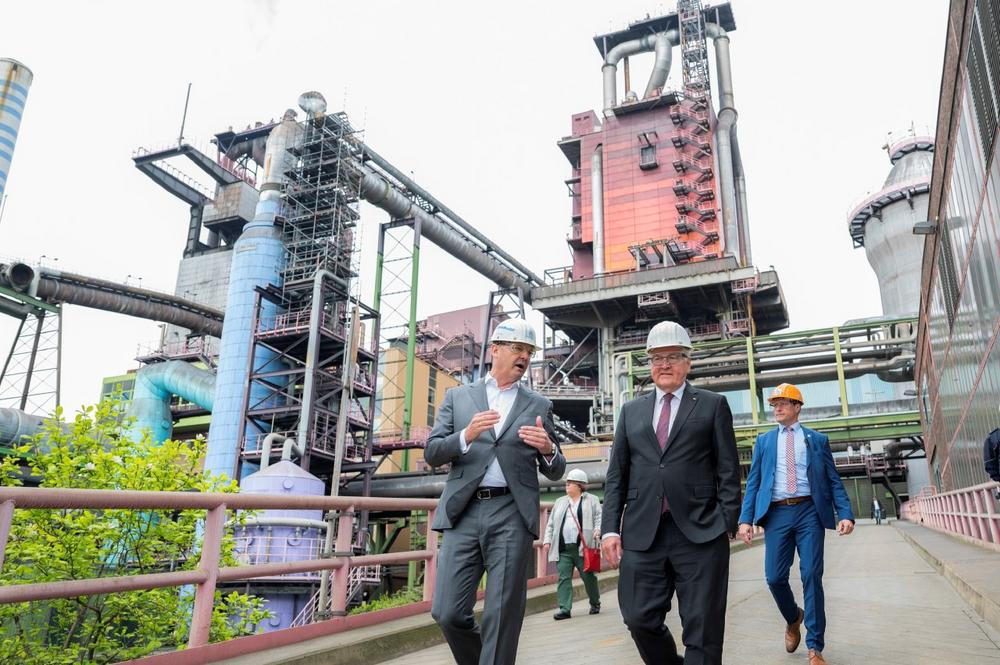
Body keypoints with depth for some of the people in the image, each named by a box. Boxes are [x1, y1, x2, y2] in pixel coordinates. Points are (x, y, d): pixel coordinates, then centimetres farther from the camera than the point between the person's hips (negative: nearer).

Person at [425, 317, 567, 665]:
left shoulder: (539, 405, 12)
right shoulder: (457, 396, 12)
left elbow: (555, 471, 12)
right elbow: (432, 453, 5)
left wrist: (548, 449, -12)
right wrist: (466, 435, -15)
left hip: (511, 515, 0)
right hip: (463, 513, 1)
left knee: (502, 617, 0)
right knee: (447, 612, 1)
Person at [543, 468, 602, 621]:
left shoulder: (592, 500, 8)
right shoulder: (560, 502, 18)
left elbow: (599, 518, -1)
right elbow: (551, 524, 18)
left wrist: (597, 530, -19)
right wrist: (547, 541, 9)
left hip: (583, 547, -3)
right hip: (563, 549, 3)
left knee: (588, 577, 4)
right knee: (563, 578, -3)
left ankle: (595, 603, 26)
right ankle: (565, 609, -1)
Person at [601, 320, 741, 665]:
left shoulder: (713, 405, 8)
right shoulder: (631, 410, 15)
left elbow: (728, 471, 4)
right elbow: (616, 475, 11)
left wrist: (727, 524, -5)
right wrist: (610, 529, 3)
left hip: (700, 533, -2)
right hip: (642, 533, 3)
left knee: (702, 629, 1)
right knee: (641, 620, 5)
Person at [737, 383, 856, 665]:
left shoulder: (817, 440, 10)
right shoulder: (763, 441, 13)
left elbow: (834, 481, 7)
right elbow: (753, 483, 8)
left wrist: (846, 514, -7)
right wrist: (745, 519, -2)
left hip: (809, 511, -1)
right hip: (777, 513, 2)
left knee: (811, 577, -3)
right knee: (775, 577, 0)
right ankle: (793, 618, 31)